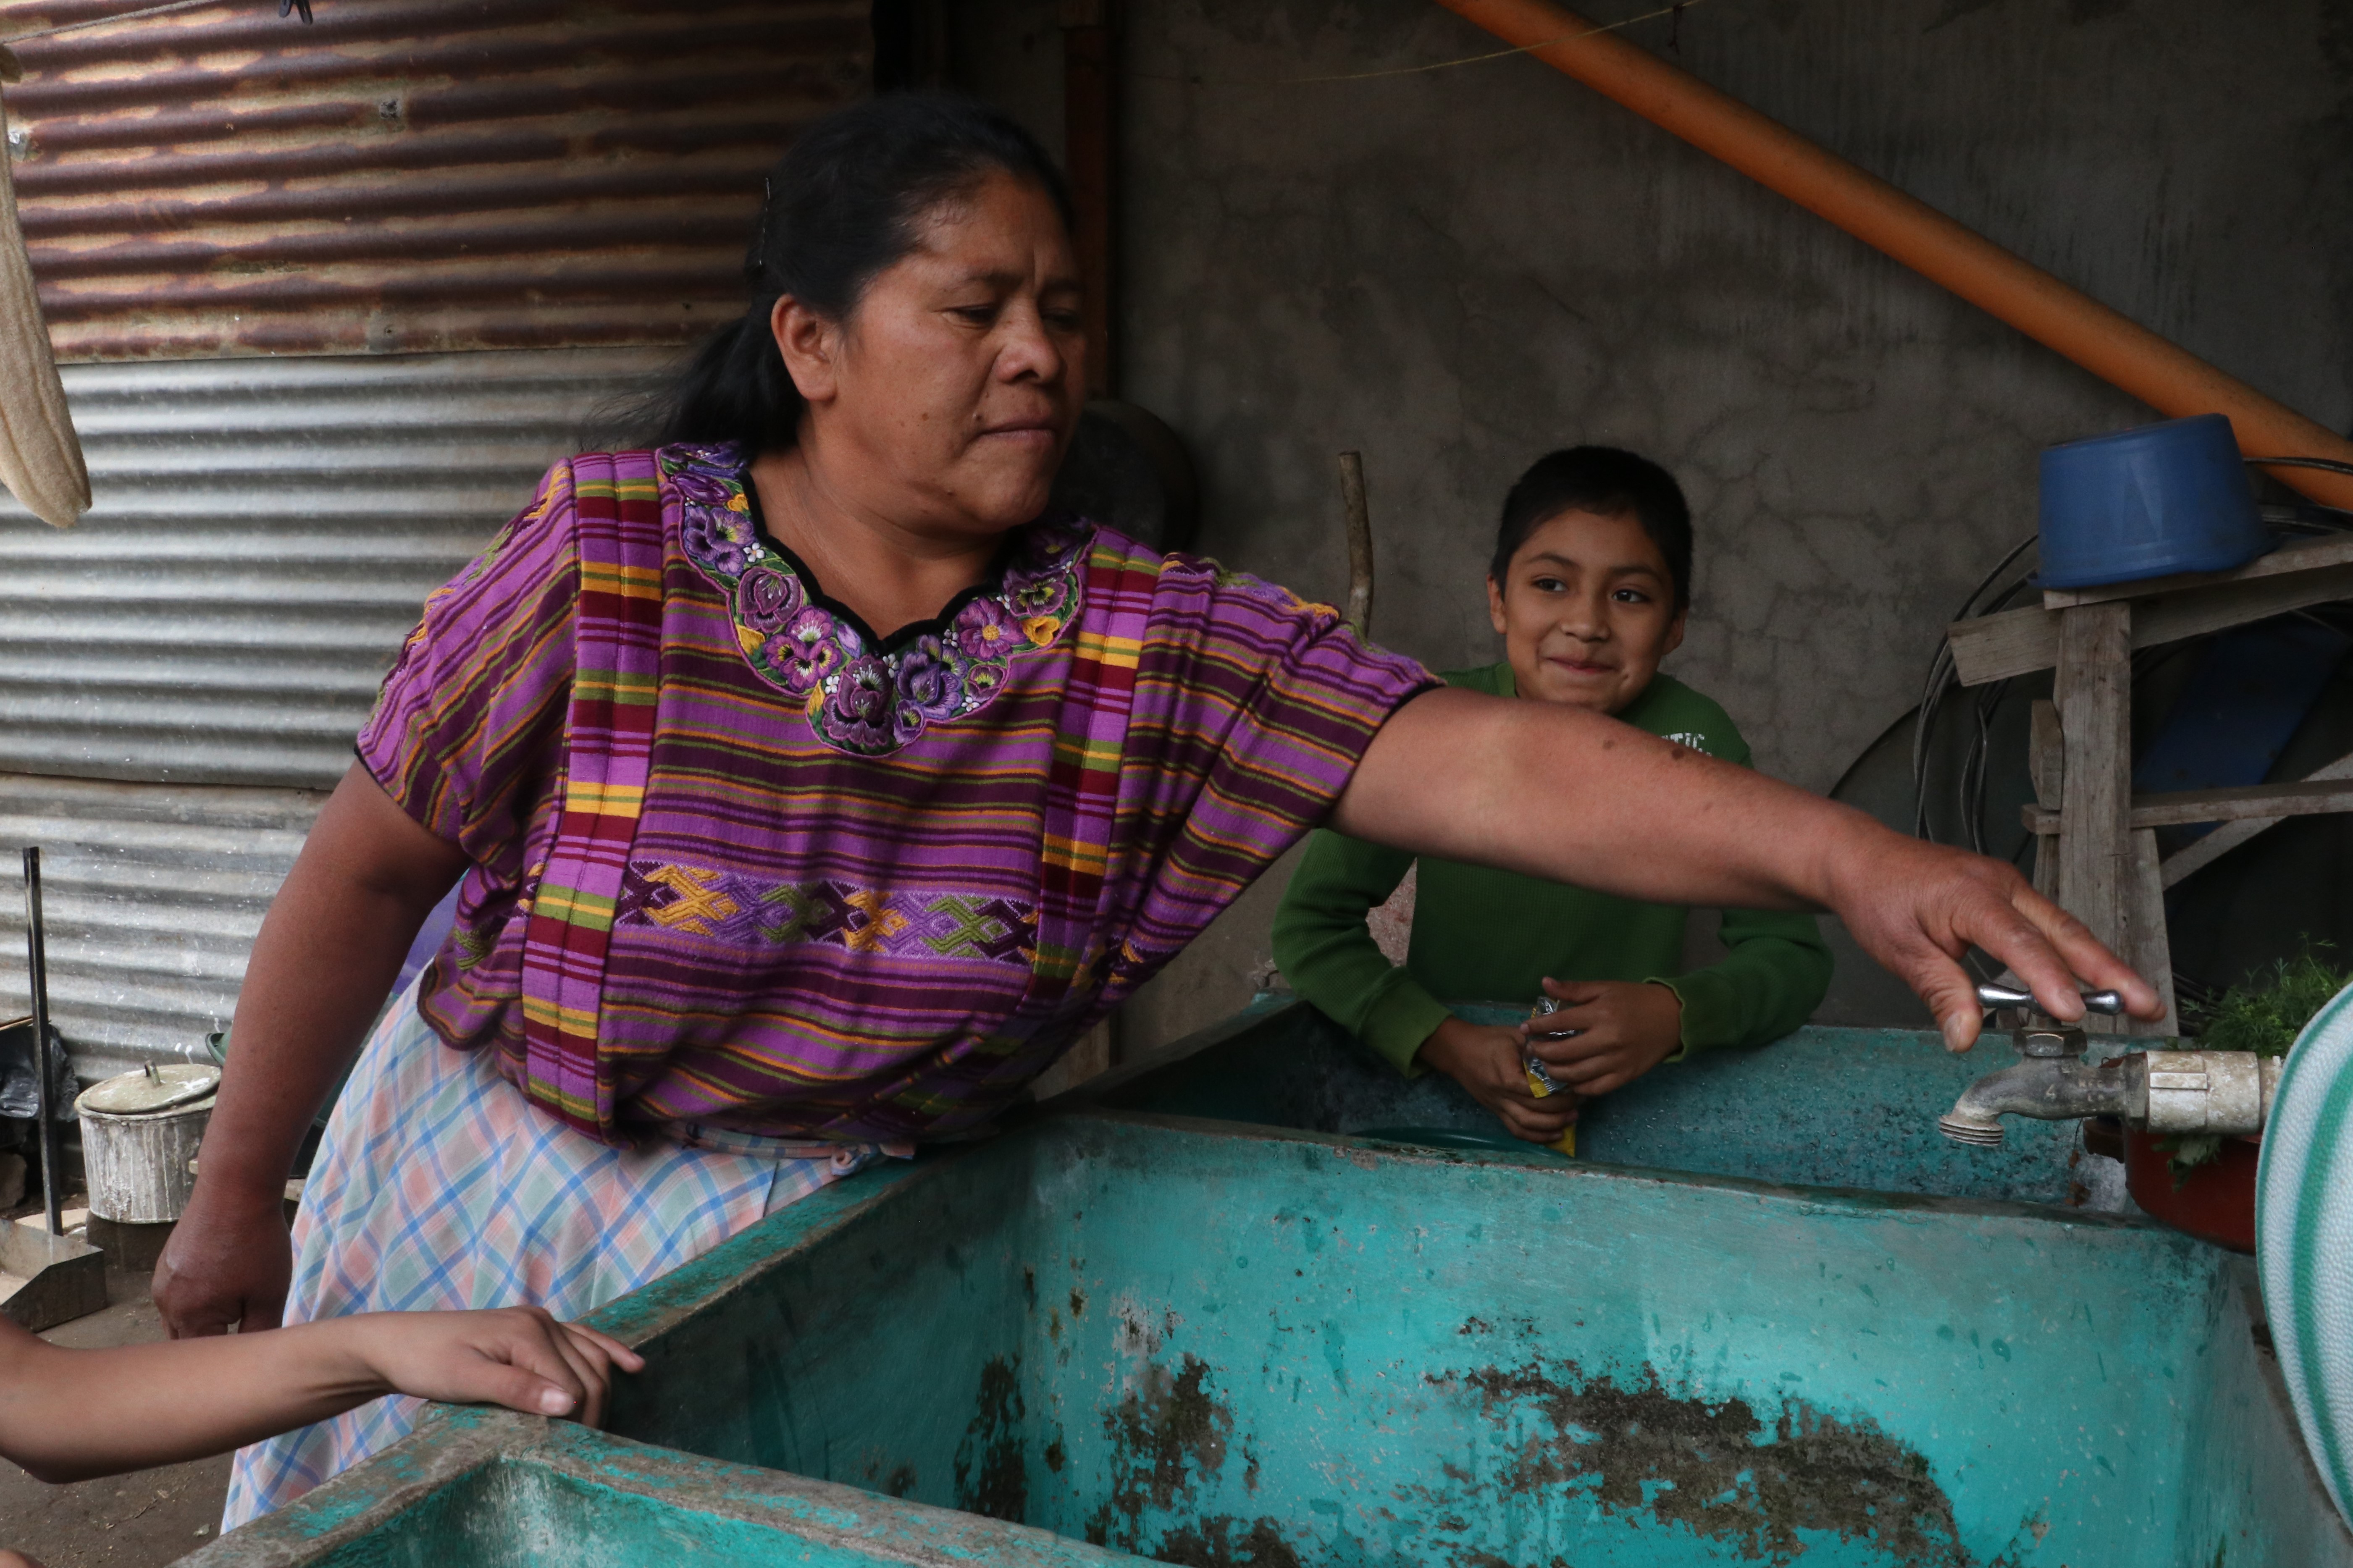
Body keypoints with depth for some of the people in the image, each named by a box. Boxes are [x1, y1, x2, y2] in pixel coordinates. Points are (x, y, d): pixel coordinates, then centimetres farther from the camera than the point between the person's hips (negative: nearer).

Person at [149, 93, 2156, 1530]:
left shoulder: (1156, 648, -16)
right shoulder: (610, 563, -20)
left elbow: (1493, 763, -27)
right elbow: (367, 874, -10)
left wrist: (1836, 851, -41)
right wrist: (235, 1207, -1)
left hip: (841, 1237, 1)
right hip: (503, 1193, 0)